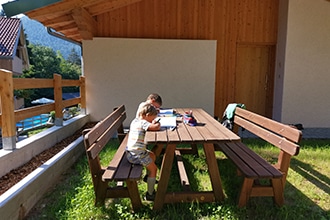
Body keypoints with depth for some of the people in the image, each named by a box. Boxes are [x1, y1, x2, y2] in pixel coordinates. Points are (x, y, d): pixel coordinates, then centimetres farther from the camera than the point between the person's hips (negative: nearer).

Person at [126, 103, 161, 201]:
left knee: (152, 155, 28)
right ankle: (150, 194, 10)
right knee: (153, 168, 4)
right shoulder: (143, 123, -17)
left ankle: (148, 176, 42)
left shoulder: (135, 121, 10)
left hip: (130, 153, 9)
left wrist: (153, 123, 5)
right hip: (137, 154, -9)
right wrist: (157, 124, -7)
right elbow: (156, 127, -29)